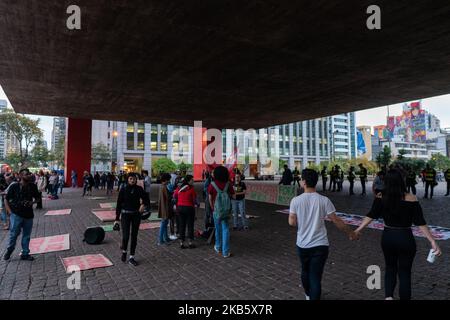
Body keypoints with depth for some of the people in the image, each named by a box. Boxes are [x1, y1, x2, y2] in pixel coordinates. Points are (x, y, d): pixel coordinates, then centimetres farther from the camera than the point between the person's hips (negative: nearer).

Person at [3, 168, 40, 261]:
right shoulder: (14, 186, -7)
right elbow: (6, 199, 1)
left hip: (28, 215, 3)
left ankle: (25, 254, 23)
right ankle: (9, 250, 28)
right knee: (14, 233, 1)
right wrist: (10, 211, -6)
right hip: (16, 214, -3)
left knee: (26, 235, 10)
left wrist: (33, 202, -9)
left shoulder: (33, 186, 1)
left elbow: (37, 198, 13)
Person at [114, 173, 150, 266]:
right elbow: (119, 204, -3)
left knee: (134, 236, 7)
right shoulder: (123, 189, -5)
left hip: (136, 214, 2)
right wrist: (117, 218, -4)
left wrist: (144, 205, -17)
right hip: (125, 214, -2)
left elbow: (146, 199, 7)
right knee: (125, 236, -8)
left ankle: (131, 257, 19)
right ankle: (124, 251, 24)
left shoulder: (139, 189, -1)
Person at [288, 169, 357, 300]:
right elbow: (336, 220, -7)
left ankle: (308, 295, 48)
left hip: (303, 245, 2)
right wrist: (350, 233, 7)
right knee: (316, 276, 3)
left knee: (305, 271, 24)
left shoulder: (296, 200, -10)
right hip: (320, 245, -1)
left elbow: (292, 222, -8)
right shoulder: (324, 200, -10)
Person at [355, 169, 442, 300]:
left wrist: (358, 230, -2)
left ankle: (388, 296, 7)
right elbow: (420, 223, -13)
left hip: (387, 238, 2)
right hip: (405, 239, -2)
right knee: (404, 272, 14)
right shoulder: (411, 199, -14)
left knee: (390, 268, 22)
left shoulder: (381, 197, -9)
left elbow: (371, 216, -9)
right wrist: (432, 241, -8)